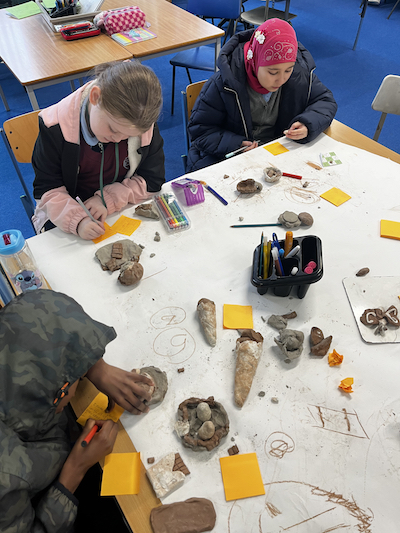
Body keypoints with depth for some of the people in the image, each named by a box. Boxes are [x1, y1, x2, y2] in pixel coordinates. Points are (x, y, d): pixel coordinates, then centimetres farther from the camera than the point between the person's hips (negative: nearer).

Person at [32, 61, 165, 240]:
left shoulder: (144, 125, -14)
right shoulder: (56, 127, -18)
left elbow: (153, 179, -7)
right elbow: (47, 189, -13)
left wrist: (109, 199, -20)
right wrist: (77, 220, -33)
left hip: (126, 207, 2)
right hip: (68, 213, -1)